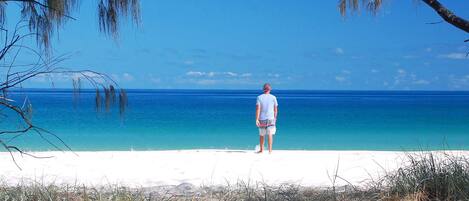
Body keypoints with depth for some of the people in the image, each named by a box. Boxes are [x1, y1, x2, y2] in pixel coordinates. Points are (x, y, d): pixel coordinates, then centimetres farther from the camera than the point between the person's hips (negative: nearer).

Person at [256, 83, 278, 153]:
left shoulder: (259, 97, -2)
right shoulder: (273, 97, 1)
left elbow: (258, 109, -10)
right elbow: (275, 109, 4)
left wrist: (257, 119, -11)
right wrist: (275, 118, 18)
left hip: (262, 119, 1)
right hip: (270, 118, -1)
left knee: (261, 135, 14)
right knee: (270, 135, -5)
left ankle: (261, 149, 26)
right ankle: (270, 150, -14)